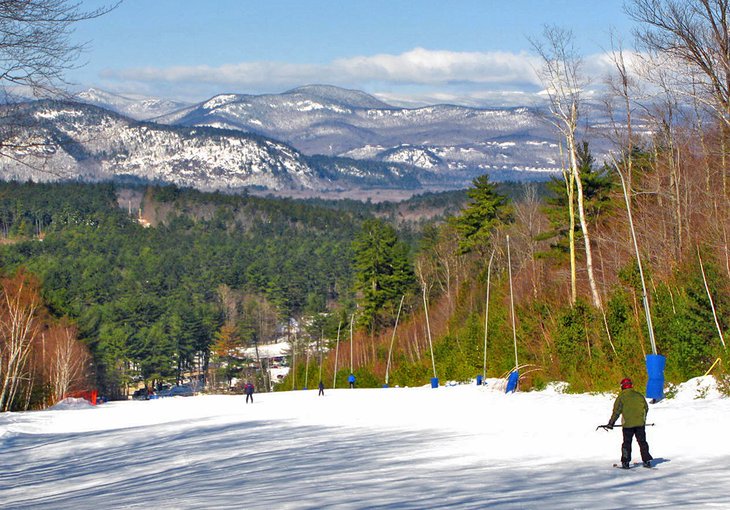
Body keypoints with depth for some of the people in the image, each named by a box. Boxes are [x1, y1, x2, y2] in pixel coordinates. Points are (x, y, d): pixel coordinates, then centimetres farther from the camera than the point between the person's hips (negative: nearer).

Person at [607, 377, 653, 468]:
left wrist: (611, 423, -2)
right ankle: (646, 460, 6)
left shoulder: (621, 397, -5)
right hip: (640, 423, 3)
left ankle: (625, 462, 1)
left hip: (628, 424, -3)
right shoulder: (639, 395, 7)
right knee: (642, 442, 10)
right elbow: (646, 408, 16)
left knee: (627, 443, 6)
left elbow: (616, 411, -8)